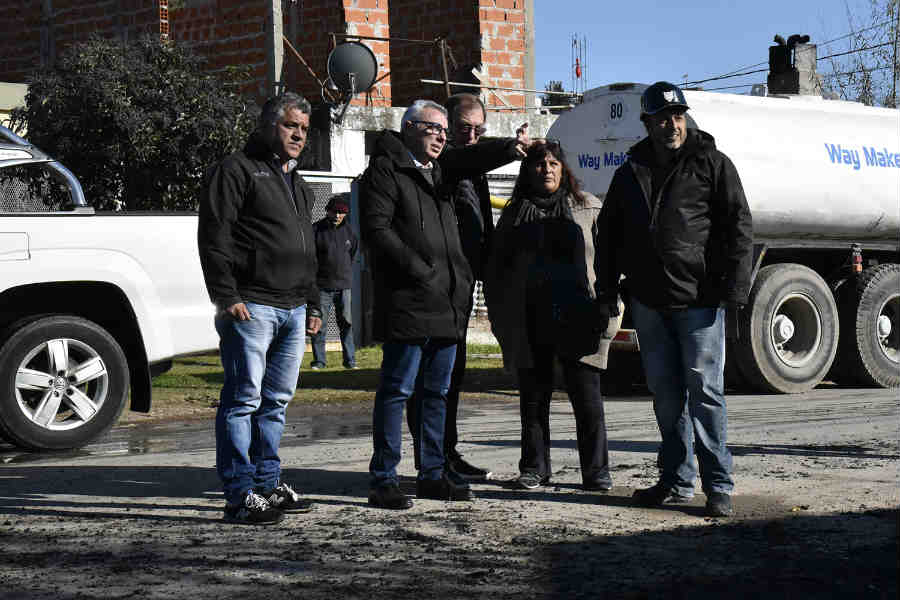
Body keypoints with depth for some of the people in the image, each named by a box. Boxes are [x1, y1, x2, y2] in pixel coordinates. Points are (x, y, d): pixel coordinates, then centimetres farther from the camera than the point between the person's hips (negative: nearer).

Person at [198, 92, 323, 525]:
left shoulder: (296, 184, 24)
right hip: (251, 307, -9)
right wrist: (227, 297, -17)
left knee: (276, 401, 12)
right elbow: (213, 237, -10)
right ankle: (240, 496, -8)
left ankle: (267, 485, 20)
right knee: (243, 399, -8)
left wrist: (312, 305, 25)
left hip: (293, 310, 9)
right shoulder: (238, 170, -2)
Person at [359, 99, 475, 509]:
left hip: (446, 306, 9)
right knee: (397, 390, -7)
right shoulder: (385, 169, -3)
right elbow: (376, 230, -14)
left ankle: (432, 475, 20)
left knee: (437, 392, 12)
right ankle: (383, 481, -3)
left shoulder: (438, 175, 24)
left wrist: (461, 280, 15)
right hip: (407, 305, -8)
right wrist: (419, 271, -18)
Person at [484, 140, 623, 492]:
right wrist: (500, 317, 9)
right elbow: (496, 268, 17)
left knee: (587, 398, -3)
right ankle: (534, 469, 18)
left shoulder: (588, 209, 8)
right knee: (533, 398, 8)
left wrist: (607, 310, -4)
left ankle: (596, 472, 3)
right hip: (529, 323, 2)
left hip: (577, 318, -2)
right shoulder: (514, 214, 14)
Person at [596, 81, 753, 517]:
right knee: (665, 392, 10)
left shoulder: (712, 165, 0)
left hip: (698, 300, -5)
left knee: (704, 389, -5)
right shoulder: (630, 173, 14)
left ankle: (718, 485, 1)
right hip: (648, 301, 5)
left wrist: (733, 287, -12)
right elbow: (610, 232, 21)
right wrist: (607, 289, 14)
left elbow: (738, 228, -4)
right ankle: (676, 480, 18)